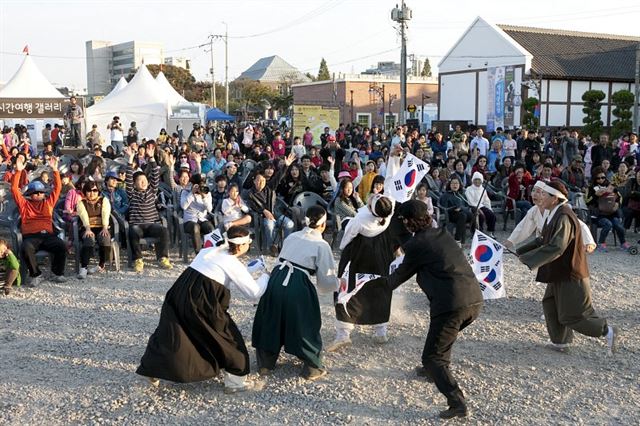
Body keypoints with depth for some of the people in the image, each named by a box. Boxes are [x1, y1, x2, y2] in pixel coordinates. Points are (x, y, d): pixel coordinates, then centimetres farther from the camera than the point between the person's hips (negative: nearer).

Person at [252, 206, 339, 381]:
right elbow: (327, 279, 0)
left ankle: (265, 364, 33)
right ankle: (313, 368, 25)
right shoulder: (322, 245, 1)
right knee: (306, 326, 13)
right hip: (298, 287, -5)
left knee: (270, 321, 21)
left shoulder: (292, 237, 16)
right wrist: (335, 284, 22)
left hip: (276, 279, 5)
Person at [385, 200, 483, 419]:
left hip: (452, 306, -8)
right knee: (444, 335, 34)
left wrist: (387, 283, 34)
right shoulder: (443, 234, 16)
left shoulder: (416, 245, -3)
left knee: (431, 357, 3)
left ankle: (458, 404, -5)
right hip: (475, 300, 8)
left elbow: (402, 273, 13)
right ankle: (435, 370, 49)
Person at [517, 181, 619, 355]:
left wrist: (529, 259, -29)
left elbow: (556, 247, -33)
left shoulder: (564, 217, -26)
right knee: (551, 305, 16)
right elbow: (547, 241, 16)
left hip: (569, 274, -9)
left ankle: (608, 331, 14)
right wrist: (524, 252, 13)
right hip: (559, 273, 10)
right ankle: (560, 341, 28)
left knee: (571, 315, 0)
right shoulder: (554, 214, 4)